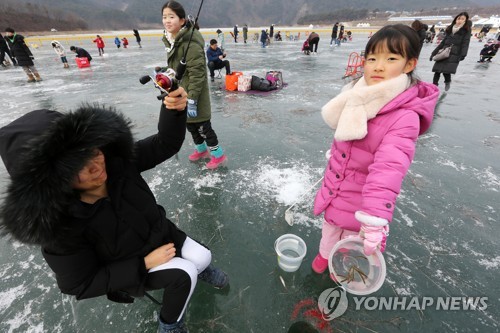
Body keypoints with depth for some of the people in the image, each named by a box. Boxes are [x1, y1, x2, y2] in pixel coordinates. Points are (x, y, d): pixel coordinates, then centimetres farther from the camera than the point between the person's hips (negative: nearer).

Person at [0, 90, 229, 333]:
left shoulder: (119, 161, -23)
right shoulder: (61, 225, -30)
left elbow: (165, 144, -21)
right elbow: (82, 284, -19)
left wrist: (174, 110, -41)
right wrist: (144, 263, -25)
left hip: (161, 234, 4)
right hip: (129, 265, -4)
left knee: (203, 257, 0)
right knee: (183, 275, -20)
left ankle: (201, 268, 38)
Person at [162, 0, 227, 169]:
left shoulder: (190, 42, -20)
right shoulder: (171, 39, 8)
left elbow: (197, 73, -24)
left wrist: (191, 100, -25)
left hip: (194, 94, -9)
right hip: (181, 92, 9)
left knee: (202, 126, 0)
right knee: (190, 124, 19)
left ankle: (218, 155, 18)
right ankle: (201, 149, 39)